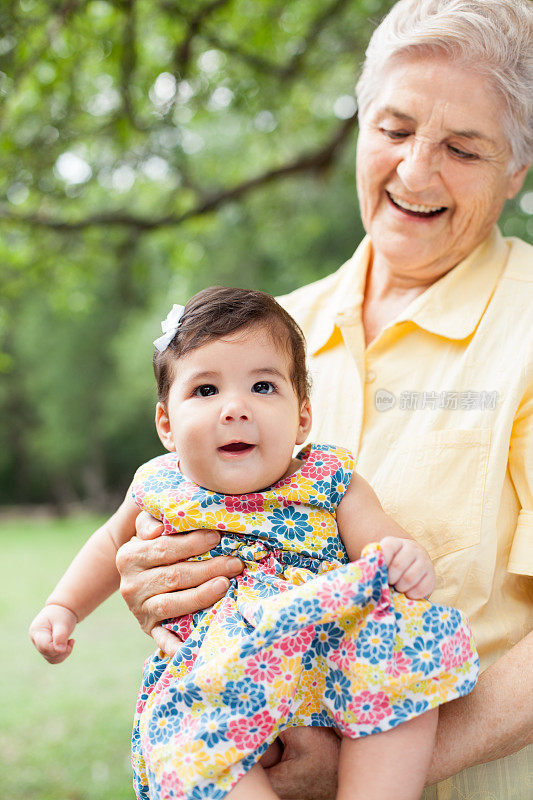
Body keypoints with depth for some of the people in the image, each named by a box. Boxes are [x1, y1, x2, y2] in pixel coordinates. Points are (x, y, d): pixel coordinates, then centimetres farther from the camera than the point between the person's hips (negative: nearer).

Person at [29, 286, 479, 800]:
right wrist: (63, 607, 19)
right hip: (207, 673, 0)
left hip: (330, 652, 1)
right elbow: (112, 543, 28)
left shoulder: (330, 483, 3)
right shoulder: (159, 488, 7)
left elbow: (386, 546, -3)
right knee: (190, 738, -35)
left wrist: (409, 563, -27)